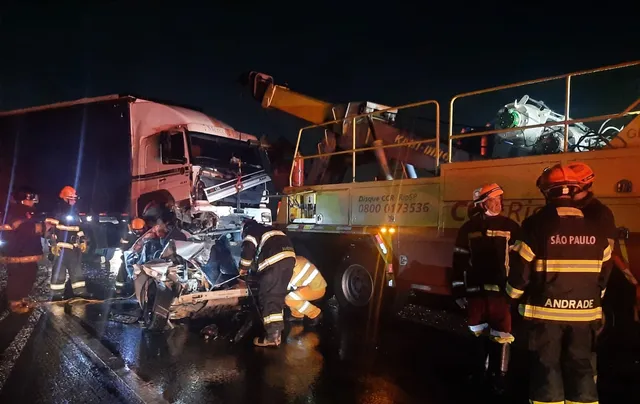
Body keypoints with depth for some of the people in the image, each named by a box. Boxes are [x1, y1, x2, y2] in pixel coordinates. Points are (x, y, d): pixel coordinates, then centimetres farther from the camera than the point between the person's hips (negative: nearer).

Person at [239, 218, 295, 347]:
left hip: (275, 260, -8)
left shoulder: (250, 230, 14)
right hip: (288, 256, 8)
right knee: (277, 295, 15)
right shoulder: (267, 229, 38)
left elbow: (248, 248, -2)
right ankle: (277, 332, 18)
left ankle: (272, 336, -5)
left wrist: (243, 267, 11)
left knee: (268, 297, -2)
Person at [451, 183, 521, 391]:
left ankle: (498, 377, 19)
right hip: (475, 290, 2)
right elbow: (459, 261, 6)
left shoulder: (510, 227, 0)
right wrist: (459, 290, 3)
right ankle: (478, 371, 33)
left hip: (501, 291, -2)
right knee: (477, 333, 15)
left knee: (501, 335, 1)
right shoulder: (468, 229, 4)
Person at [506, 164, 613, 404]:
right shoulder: (596, 230, 2)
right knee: (580, 366, 16)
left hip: (546, 311, -4)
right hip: (584, 312, 4)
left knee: (547, 366, 8)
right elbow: (604, 272, 10)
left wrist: (513, 294, 8)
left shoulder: (537, 226, -14)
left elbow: (521, 269, -10)